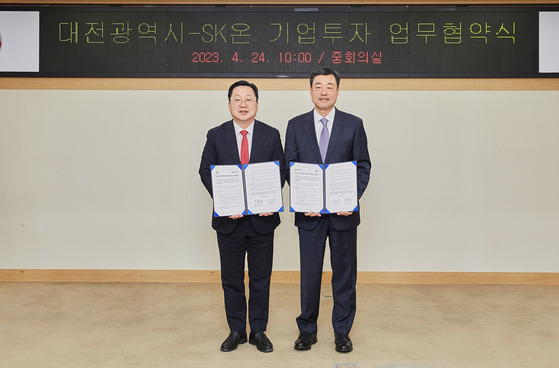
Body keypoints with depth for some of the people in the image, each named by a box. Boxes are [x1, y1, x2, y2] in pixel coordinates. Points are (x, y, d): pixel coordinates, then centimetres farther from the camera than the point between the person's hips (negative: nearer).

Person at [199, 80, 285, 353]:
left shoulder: (271, 135, 3)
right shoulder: (216, 135, 2)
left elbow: (280, 171, 2)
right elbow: (206, 171, -1)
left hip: (262, 218, 0)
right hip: (229, 219, 0)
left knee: (261, 278, 9)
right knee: (231, 279, 11)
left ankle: (258, 331, 25)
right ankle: (236, 330, 27)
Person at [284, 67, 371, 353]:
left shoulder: (353, 124, 3)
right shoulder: (296, 125, 6)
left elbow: (363, 166, 2)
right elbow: (290, 167, 4)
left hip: (343, 212, 0)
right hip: (309, 213, 0)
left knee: (344, 273, 9)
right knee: (309, 273, 8)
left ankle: (342, 331, 24)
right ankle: (307, 329, 24)